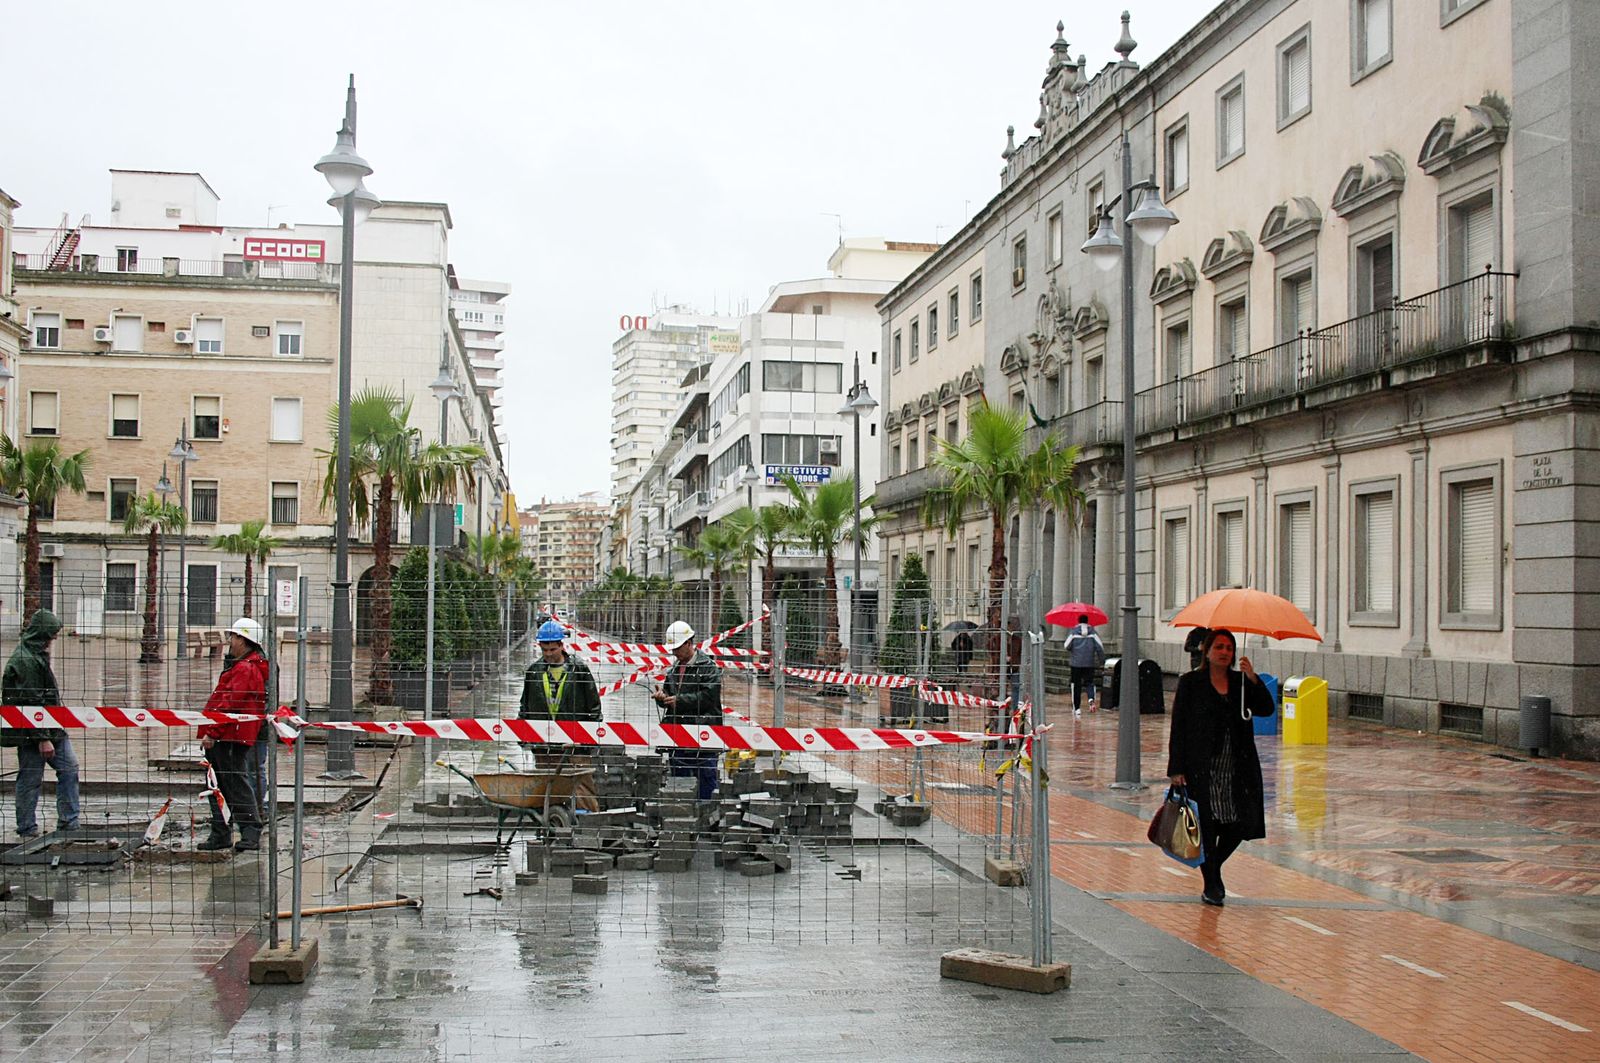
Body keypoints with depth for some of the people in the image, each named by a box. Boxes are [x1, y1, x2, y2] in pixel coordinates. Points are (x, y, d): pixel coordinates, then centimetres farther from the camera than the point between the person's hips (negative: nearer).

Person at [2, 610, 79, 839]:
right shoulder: (25, 661, -19)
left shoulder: (37, 655, 13)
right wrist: (43, 738, -23)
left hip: (51, 728, 10)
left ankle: (68, 824, 11)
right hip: (31, 732, -10)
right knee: (30, 779, 1)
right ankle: (27, 829, 12)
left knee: (69, 768, 6)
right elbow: (31, 703, -22)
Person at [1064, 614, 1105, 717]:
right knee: (1090, 682, 10)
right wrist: (1102, 661, 6)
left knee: (1076, 685, 6)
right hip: (1090, 662, 1)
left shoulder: (1074, 632, -2)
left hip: (1076, 662, -1)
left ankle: (1077, 708, 6)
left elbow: (1067, 646, -7)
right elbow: (1100, 647, -3)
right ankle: (1091, 699, -19)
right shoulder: (1092, 632, 2)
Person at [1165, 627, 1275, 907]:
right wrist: (1176, 769, -8)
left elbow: (1266, 709, -1)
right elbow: (1178, 727, -2)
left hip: (1238, 768, 4)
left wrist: (1253, 679, -14)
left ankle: (1214, 867, 30)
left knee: (1239, 824, 3)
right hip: (1203, 768, -4)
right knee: (1206, 826, -1)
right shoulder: (1190, 682, 1)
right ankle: (1210, 885, 15)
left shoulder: (1241, 682, 11)